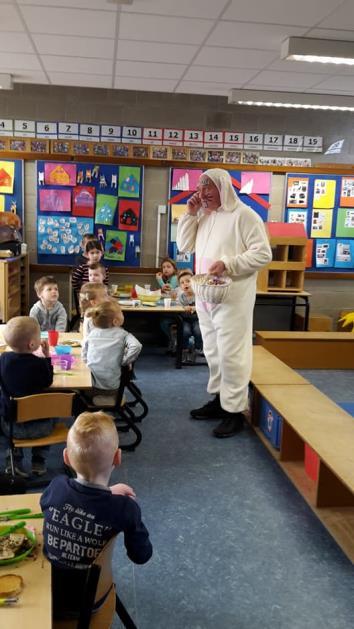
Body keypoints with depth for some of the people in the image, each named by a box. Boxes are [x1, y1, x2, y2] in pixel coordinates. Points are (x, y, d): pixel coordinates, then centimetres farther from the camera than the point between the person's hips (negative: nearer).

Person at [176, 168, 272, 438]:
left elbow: (263, 253, -15)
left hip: (232, 297, -8)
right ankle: (219, 399, 28)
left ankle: (235, 411, 4)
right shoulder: (203, 216, 13)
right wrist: (190, 214, 1)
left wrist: (228, 264, -24)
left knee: (231, 354, -5)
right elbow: (184, 246, 11)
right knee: (213, 352, 15)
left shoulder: (243, 215, -10)